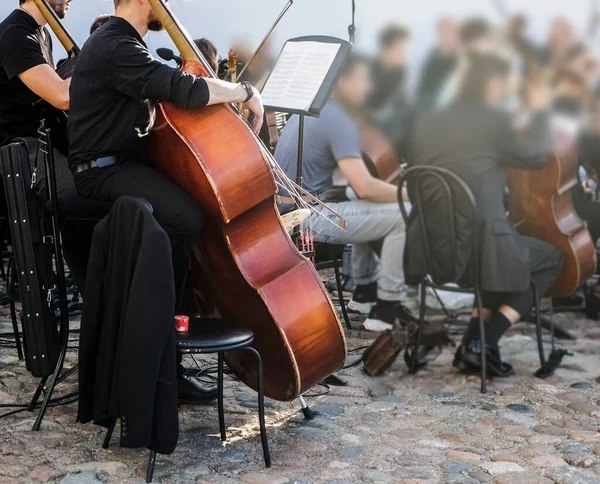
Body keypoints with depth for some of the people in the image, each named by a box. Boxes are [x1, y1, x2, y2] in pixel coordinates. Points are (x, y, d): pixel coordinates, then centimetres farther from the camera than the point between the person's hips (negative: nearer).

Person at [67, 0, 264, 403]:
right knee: (187, 218, -30)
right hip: (104, 170, -11)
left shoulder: (120, 42, 18)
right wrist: (246, 92, -13)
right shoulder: (117, 47, -18)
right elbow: (186, 91, -26)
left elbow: (167, 89, 18)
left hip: (128, 162, 11)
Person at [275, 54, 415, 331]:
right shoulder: (338, 122, -16)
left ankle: (365, 289, 32)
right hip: (306, 218, -10)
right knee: (401, 216, -12)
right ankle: (387, 308, -4)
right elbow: (365, 188, -23)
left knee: (370, 208, 30)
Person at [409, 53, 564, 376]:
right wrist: (539, 111, 17)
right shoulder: (492, 119, -7)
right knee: (551, 259, 20)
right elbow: (536, 157, 5)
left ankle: (472, 344, 21)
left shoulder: (426, 123, 9)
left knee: (510, 258, 34)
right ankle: (483, 343, 6)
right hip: (479, 239, -7)